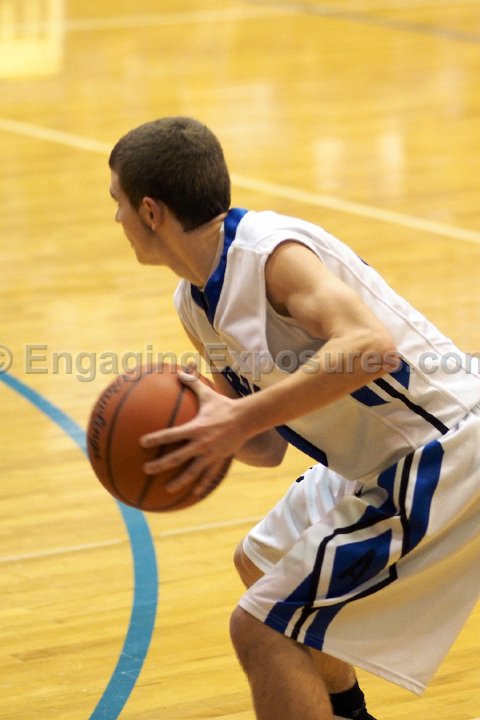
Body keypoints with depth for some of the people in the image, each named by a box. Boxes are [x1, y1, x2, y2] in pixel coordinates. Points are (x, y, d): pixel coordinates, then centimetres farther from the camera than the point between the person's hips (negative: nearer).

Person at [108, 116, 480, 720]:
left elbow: (372, 346, -37)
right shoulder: (195, 305, 7)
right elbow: (268, 445, 10)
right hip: (381, 460, 10)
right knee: (261, 562, 29)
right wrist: (207, 424, -12)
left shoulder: (271, 252, -21)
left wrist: (240, 418, -36)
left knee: (262, 628, -11)